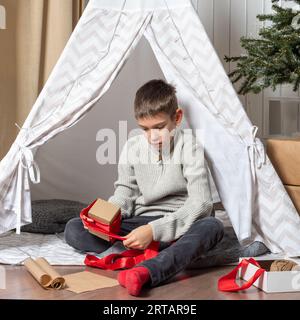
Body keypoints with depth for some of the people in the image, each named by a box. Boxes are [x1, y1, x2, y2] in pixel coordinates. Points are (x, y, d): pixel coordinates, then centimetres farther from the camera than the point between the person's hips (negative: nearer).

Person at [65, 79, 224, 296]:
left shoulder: (189, 146, -11)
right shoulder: (133, 147, 0)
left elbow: (200, 202, -20)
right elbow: (125, 191, 10)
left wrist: (155, 230, -30)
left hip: (179, 225, -3)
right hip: (142, 222, 4)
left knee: (213, 227, -38)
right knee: (74, 229, -15)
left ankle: (145, 272, -58)